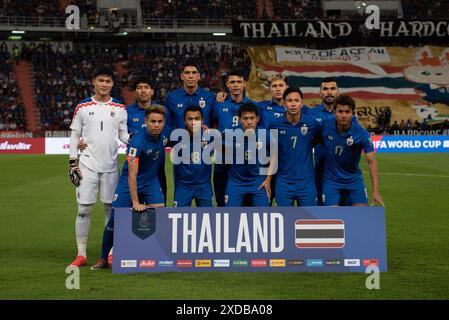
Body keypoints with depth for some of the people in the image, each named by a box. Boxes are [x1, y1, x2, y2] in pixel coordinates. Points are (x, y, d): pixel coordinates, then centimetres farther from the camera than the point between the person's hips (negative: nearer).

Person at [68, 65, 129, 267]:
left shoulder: (119, 109, 7)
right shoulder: (83, 108, 3)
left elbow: (124, 135, 10)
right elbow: (74, 136, 6)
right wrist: (72, 162, -1)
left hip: (111, 166, 1)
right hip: (87, 165, -1)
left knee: (111, 208, 5)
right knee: (84, 209, -3)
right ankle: (81, 254, 4)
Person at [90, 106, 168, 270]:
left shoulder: (164, 133, -12)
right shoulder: (137, 142, -29)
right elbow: (132, 175, -31)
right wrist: (136, 203, -34)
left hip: (151, 181, 5)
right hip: (130, 182, -5)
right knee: (115, 219, -5)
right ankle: (103, 259, 10)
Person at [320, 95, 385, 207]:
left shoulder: (362, 134, -19)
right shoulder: (325, 126, -15)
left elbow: (372, 162, -19)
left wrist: (375, 191, -26)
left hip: (354, 179, 0)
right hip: (331, 180, 0)